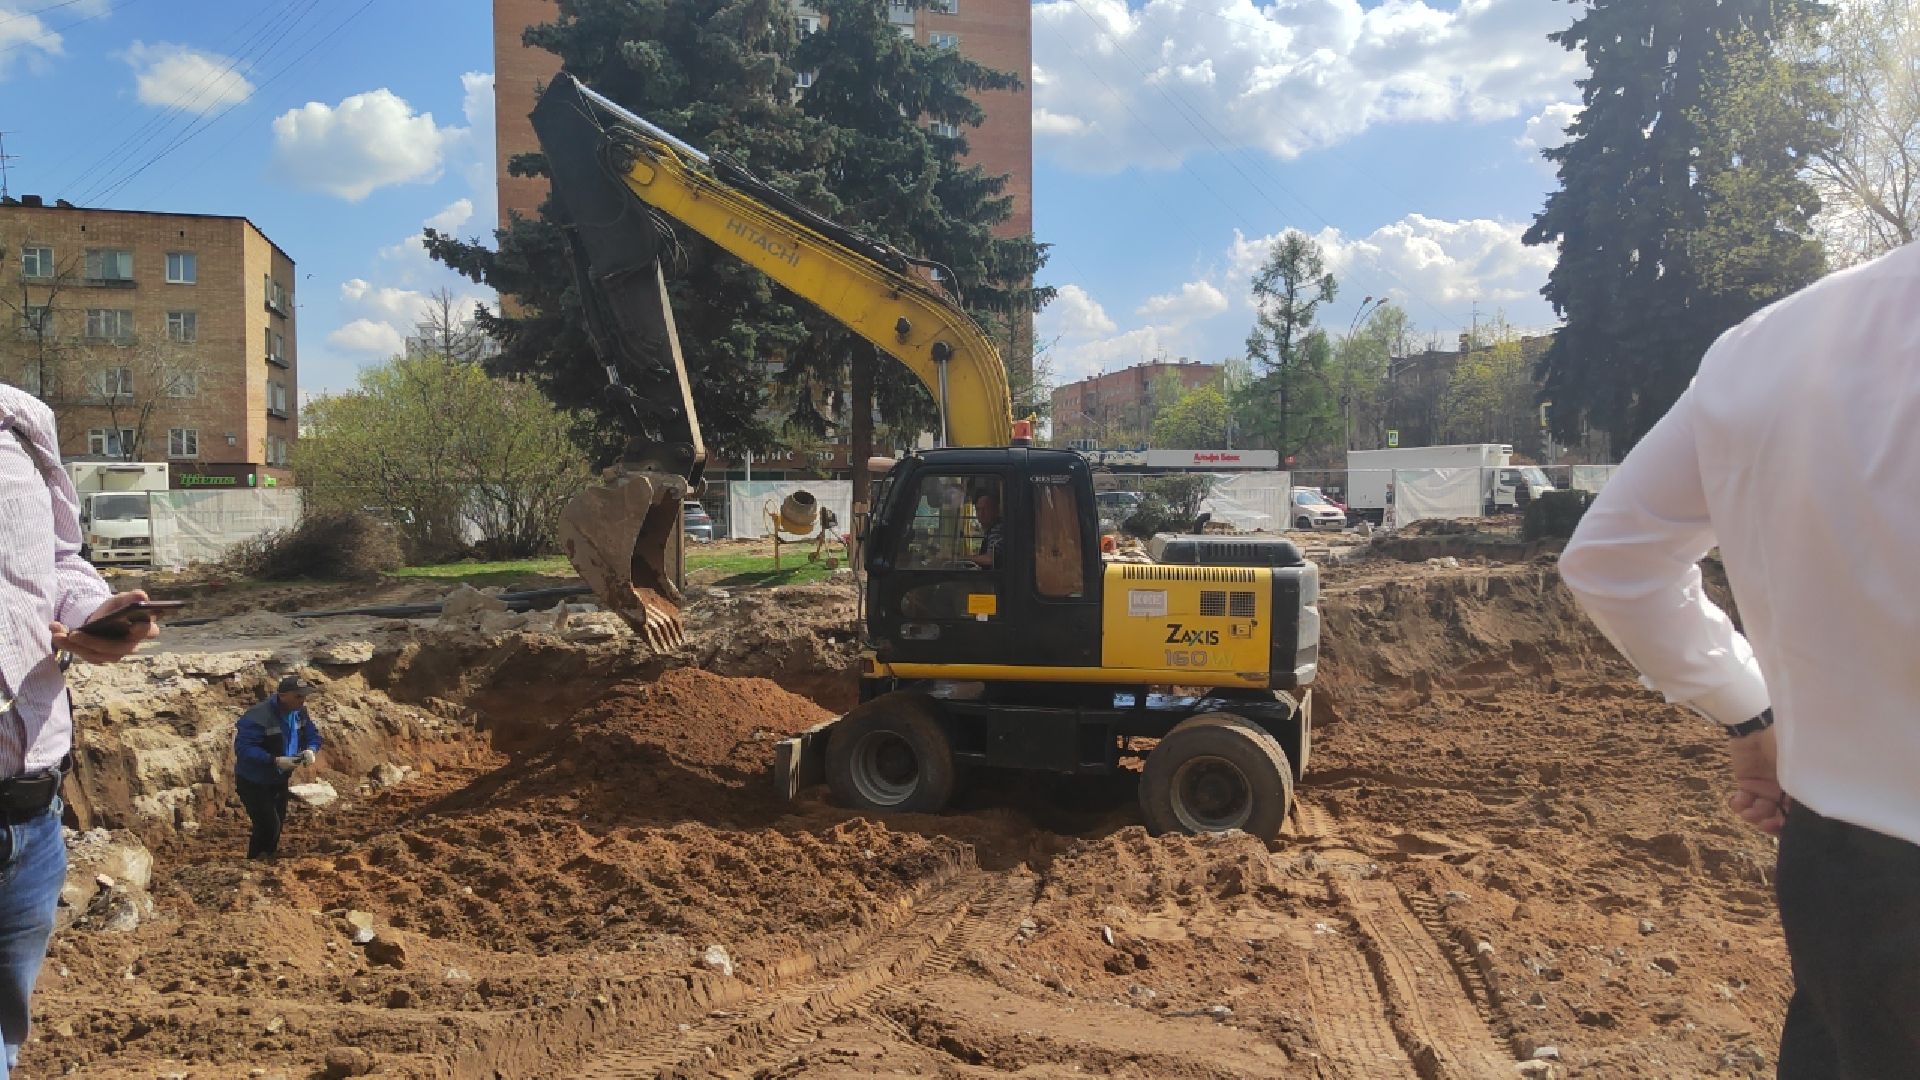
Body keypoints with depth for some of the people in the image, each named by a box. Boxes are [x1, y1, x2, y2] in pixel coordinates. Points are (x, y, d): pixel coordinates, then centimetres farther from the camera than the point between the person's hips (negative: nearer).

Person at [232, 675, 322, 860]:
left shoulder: (300, 713, -6)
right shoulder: (258, 717, -31)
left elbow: (313, 736, 6)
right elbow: (243, 748, -35)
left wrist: (310, 750, -18)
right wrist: (275, 761, -41)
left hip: (279, 780, 8)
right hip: (253, 782, -8)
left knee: (277, 824, 20)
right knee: (268, 827, -12)